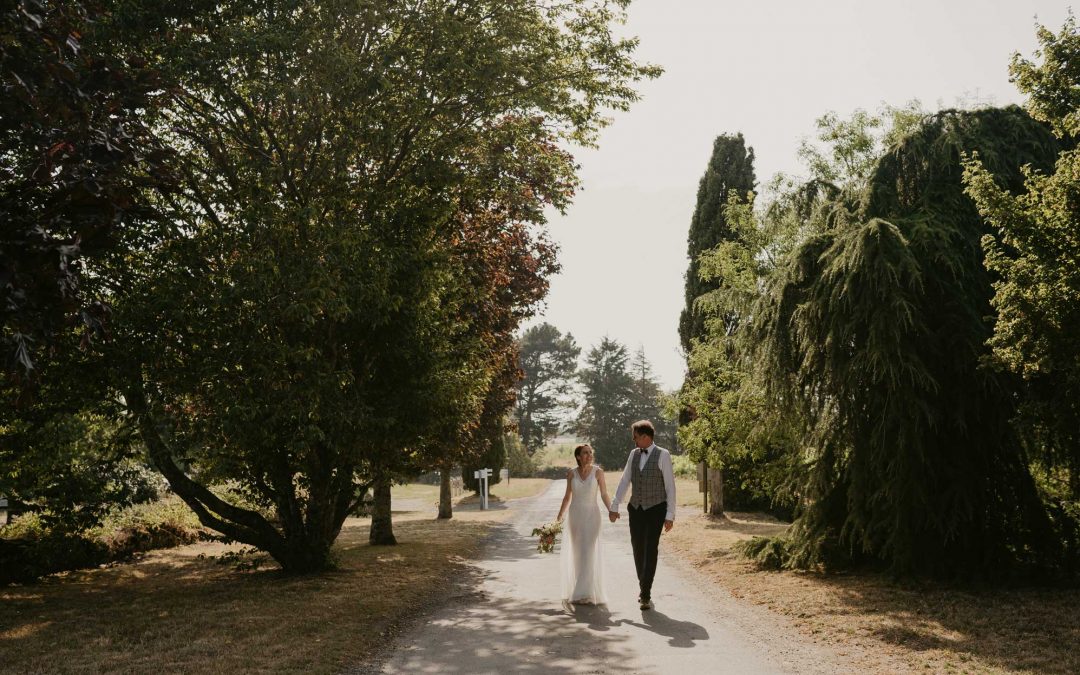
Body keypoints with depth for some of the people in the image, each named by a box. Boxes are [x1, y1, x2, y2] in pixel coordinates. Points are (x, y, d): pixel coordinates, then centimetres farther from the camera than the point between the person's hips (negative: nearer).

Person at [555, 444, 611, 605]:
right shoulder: (571, 473, 1)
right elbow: (567, 496, 9)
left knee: (588, 553, -10)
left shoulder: (598, 472, -5)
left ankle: (584, 593, -7)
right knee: (577, 553, 8)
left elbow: (604, 495, -6)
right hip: (575, 515, 2)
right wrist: (559, 516, 10)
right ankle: (581, 591, 24)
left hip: (592, 515, -2)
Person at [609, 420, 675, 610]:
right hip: (636, 509, 5)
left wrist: (670, 515, -10)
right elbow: (624, 481, 13)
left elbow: (670, 486, -7)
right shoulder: (634, 454, 8)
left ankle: (645, 595, -3)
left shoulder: (663, 455, -7)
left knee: (651, 550, -7)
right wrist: (614, 506, 12)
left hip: (655, 509, -5)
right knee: (638, 550, 8)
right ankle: (644, 590, 24)